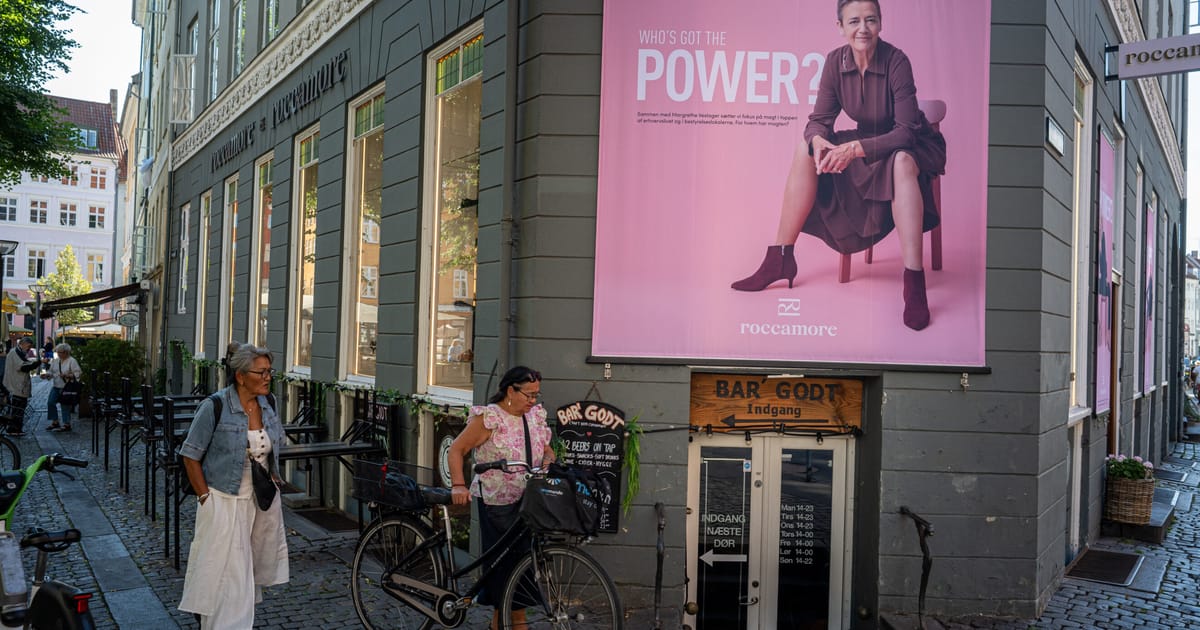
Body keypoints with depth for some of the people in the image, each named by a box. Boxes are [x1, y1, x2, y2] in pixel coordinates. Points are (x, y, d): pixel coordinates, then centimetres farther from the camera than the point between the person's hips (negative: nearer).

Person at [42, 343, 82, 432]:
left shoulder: (72, 361, -8)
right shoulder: (55, 361, 12)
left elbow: (78, 374, -13)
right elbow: (51, 372, 18)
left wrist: (67, 375, -24)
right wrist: (47, 375, -4)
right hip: (56, 387, 7)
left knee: (65, 406, -2)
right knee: (50, 402, 1)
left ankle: (66, 424, 9)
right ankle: (55, 422, 14)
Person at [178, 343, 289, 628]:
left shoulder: (267, 404, 2)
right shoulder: (215, 406, -16)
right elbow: (191, 456, -11)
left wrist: (273, 478, 11)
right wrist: (205, 497, -12)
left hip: (263, 503, 6)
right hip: (226, 505, -6)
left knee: (251, 575, 16)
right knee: (225, 577, -2)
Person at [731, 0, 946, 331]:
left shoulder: (896, 61, -24)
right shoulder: (836, 61, -10)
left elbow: (906, 131, -28)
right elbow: (818, 121, -7)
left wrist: (855, 148, -40)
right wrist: (819, 141, -31)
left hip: (913, 146, -5)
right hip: (867, 143, 6)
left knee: (901, 163, -39)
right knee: (806, 151, -14)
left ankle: (914, 283, -43)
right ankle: (780, 262, -11)